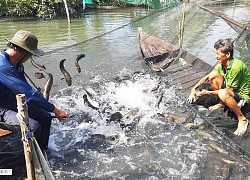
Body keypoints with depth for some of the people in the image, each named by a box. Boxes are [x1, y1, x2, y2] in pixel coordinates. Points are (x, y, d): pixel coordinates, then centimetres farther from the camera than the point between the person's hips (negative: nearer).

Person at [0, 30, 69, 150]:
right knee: (33, 126, -26)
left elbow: (25, 89, 10)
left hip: (15, 103, 9)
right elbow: (28, 93, -34)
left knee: (45, 117, 3)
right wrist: (55, 110, -30)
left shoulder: (17, 64, 1)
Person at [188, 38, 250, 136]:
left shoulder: (236, 67, -30)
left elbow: (229, 90, -25)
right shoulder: (221, 64, -5)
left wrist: (208, 93, -22)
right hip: (231, 89, 7)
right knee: (213, 75, -9)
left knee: (223, 93, -39)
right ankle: (222, 103, 4)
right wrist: (194, 88, -6)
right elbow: (207, 77, 6)